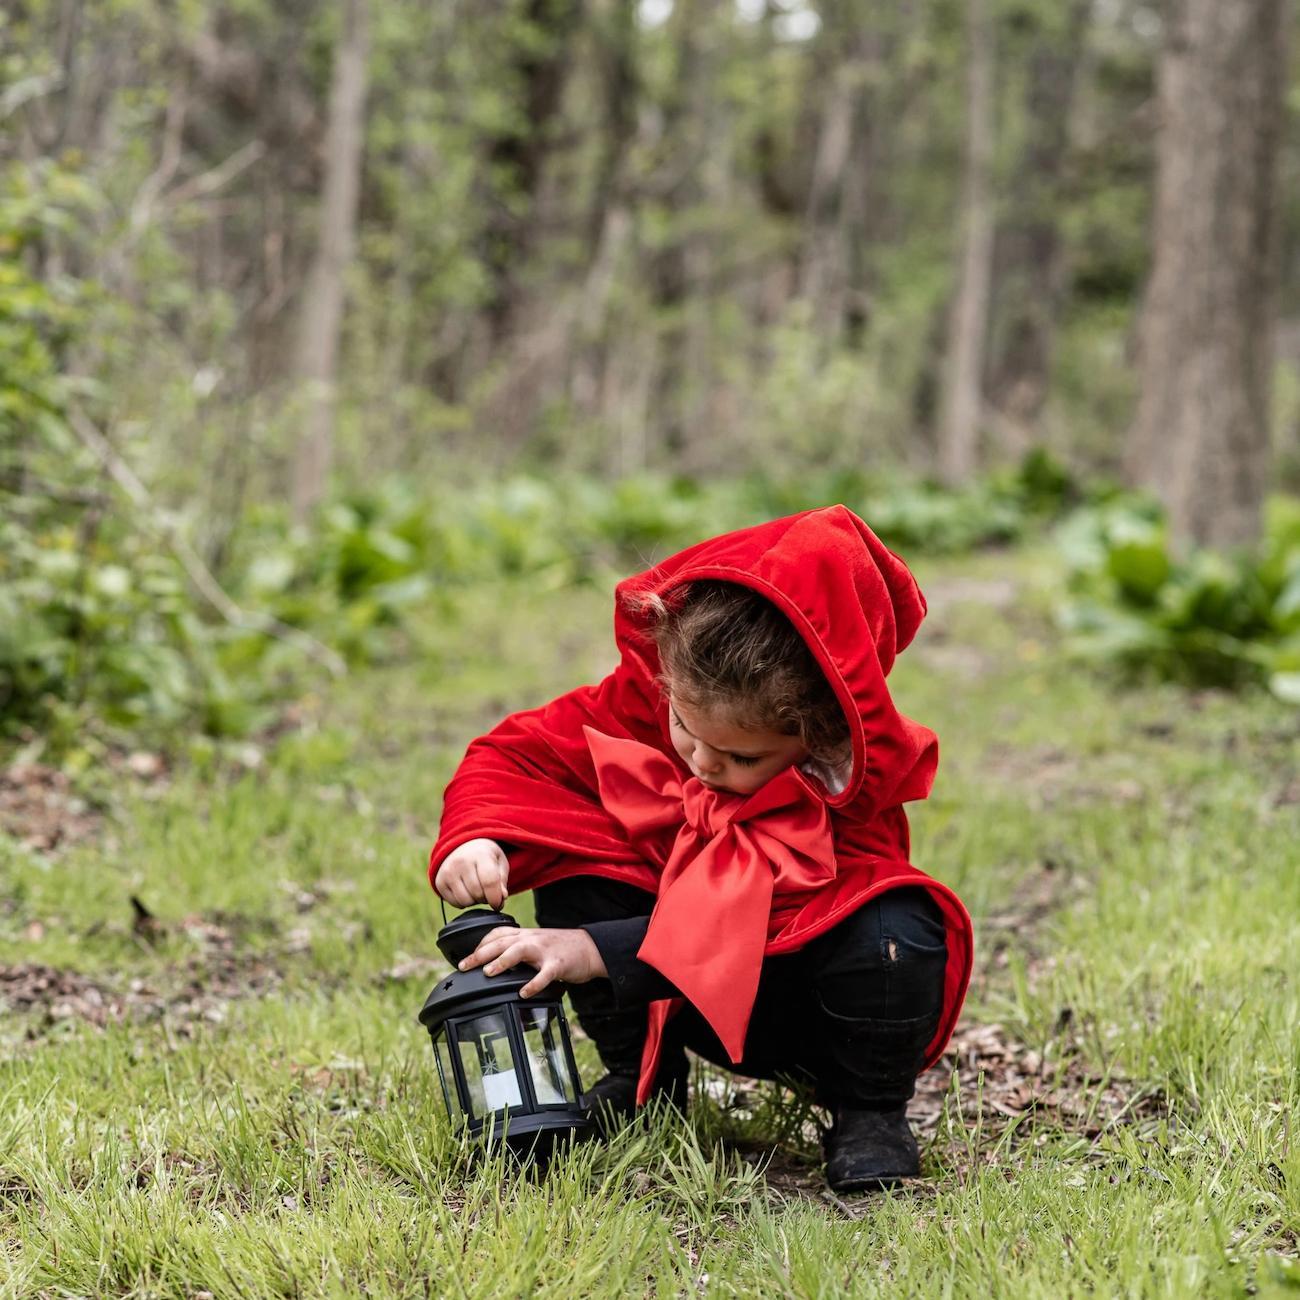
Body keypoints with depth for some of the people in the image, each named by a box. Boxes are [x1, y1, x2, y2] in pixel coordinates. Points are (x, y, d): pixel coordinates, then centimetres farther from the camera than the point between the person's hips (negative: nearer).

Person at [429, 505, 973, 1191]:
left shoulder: (858, 774, -28)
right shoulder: (642, 698, -16)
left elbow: (758, 915, -38)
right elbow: (518, 752, -8)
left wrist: (597, 952, -46)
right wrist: (477, 839, -31)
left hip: (814, 1009, -3)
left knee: (894, 935, -36)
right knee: (568, 866, -21)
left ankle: (870, 1110, -5)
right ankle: (641, 1082, -1)